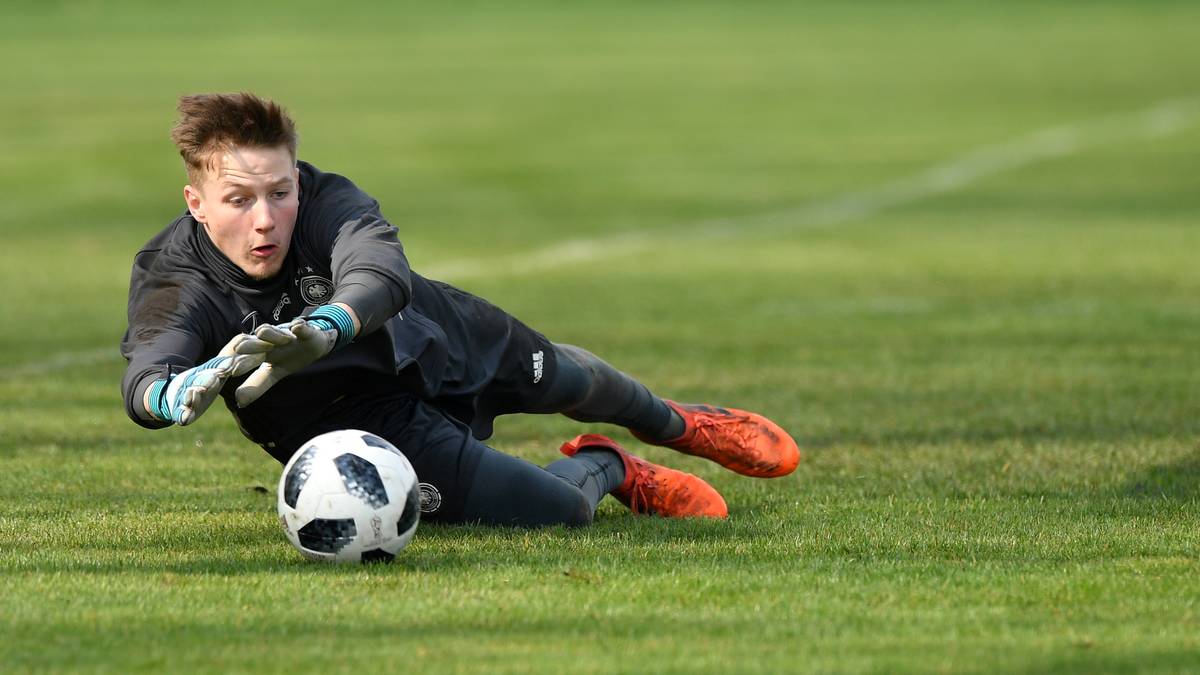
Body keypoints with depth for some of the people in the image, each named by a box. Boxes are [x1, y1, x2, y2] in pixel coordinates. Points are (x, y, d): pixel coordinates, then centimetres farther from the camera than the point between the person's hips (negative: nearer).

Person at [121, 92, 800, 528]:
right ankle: (604, 469, 27)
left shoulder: (326, 201, -32)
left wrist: (322, 328, -76)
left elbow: (382, 274, -53)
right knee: (559, 510, -13)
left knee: (565, 377, 31)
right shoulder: (174, 281, -32)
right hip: (364, 415, -2)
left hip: (436, 334, 3)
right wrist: (180, 392, -78)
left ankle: (676, 422, 67)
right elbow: (144, 377, -51)